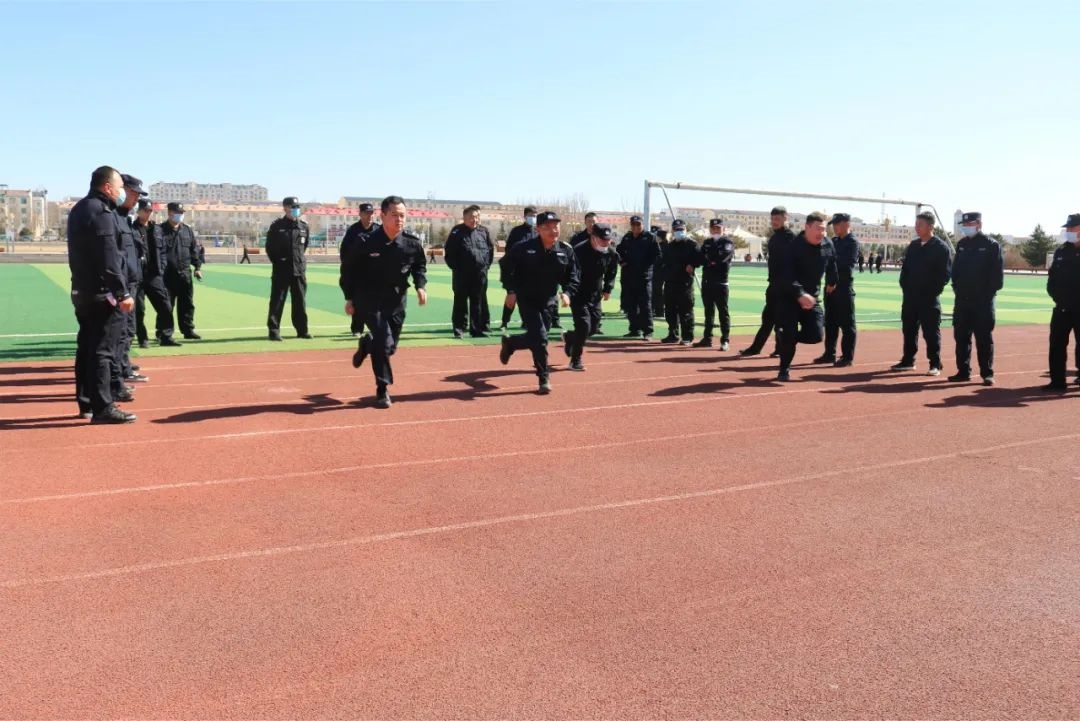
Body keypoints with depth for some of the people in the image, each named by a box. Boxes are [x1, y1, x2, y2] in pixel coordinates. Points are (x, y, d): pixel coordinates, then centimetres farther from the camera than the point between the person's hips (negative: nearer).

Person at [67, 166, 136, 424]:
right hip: (101, 293, -10)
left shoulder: (78, 210, 16)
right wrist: (122, 292, -21)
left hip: (81, 290, 10)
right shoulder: (102, 212, -15)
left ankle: (86, 403, 20)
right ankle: (102, 408, -8)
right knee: (103, 350, -8)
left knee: (86, 348, 14)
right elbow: (109, 258, -21)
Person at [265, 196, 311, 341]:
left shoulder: (304, 227, 8)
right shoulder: (276, 226, -3)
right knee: (277, 301, -1)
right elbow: (269, 247, 2)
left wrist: (300, 260, 14)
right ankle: (274, 330, 3)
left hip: (299, 270, 4)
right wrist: (277, 262, -1)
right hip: (281, 270, -4)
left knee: (300, 301, 9)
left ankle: (302, 330, 17)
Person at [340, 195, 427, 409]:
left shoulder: (412, 243, -10)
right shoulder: (367, 242, -17)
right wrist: (349, 298, -1)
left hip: (396, 300, 4)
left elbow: (420, 265, 10)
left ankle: (367, 344, 48)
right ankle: (382, 390, 1)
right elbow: (348, 268, -4)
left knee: (390, 347, 12)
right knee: (384, 342, -17)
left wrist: (420, 286, -8)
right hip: (370, 300, -4)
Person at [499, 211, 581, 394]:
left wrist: (567, 292, -15)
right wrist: (511, 290, -9)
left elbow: (573, 276, 2)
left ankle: (510, 343, 45)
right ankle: (544, 378, 2)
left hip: (548, 302, 4)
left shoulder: (566, 251, -6)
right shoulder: (524, 248, -15)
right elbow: (508, 268, -3)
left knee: (534, 339, 13)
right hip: (526, 299, -4)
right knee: (539, 337, -12)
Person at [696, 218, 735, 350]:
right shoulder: (706, 242, 19)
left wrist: (708, 259, -5)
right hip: (706, 280, 6)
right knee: (708, 311, 12)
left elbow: (723, 257, -16)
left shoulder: (727, 242, 0)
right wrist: (712, 261, -10)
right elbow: (701, 258, 9)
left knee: (723, 311, -6)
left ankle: (725, 340, -6)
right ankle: (707, 338, 18)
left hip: (720, 281, -6)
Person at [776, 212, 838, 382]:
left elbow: (831, 264, 18)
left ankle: (785, 337, 24)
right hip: (788, 296, -5)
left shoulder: (828, 245, -4)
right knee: (789, 334, -9)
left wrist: (831, 282, 25)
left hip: (812, 297, 5)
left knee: (816, 334, -6)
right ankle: (784, 369, 12)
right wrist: (800, 294, -40)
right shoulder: (795, 246, -20)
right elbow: (787, 275, -29)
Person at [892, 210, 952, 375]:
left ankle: (935, 365, 4)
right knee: (909, 329, 11)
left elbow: (946, 273, -9)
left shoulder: (941, 247, -7)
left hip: (929, 298, -6)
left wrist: (933, 291, -12)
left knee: (931, 332, -3)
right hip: (910, 296, 6)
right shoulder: (913, 245, 12)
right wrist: (905, 286, 6)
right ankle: (908, 361, 20)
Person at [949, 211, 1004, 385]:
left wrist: (989, 292, -11)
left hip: (983, 300, -5)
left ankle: (987, 374, 5)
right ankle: (963, 371, 15)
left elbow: (997, 273, -7)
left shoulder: (992, 245, -4)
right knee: (961, 337, 7)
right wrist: (957, 288, 6)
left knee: (984, 338, -1)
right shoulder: (962, 244, 12)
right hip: (962, 299, 5)